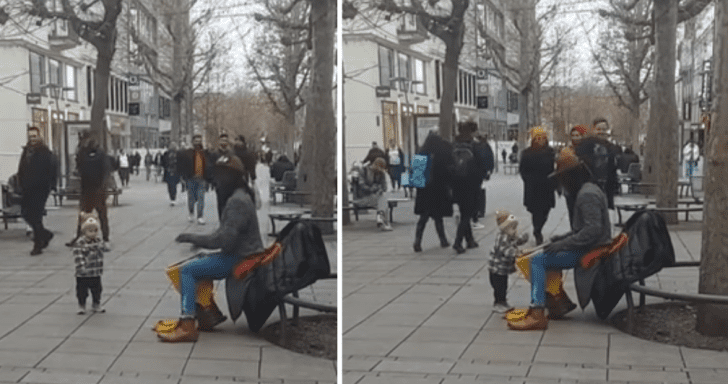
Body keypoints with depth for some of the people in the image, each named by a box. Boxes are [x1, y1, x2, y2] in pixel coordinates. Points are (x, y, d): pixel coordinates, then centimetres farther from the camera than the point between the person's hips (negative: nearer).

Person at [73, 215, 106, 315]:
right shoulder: (79, 243, -14)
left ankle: (96, 305, 30)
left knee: (97, 290, 14)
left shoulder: (98, 241, 5)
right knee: (82, 291, 5)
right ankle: (81, 306, 21)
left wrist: (100, 268, 14)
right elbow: (78, 257, -17)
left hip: (96, 274, 5)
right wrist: (81, 267, -24)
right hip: (83, 274, -5)